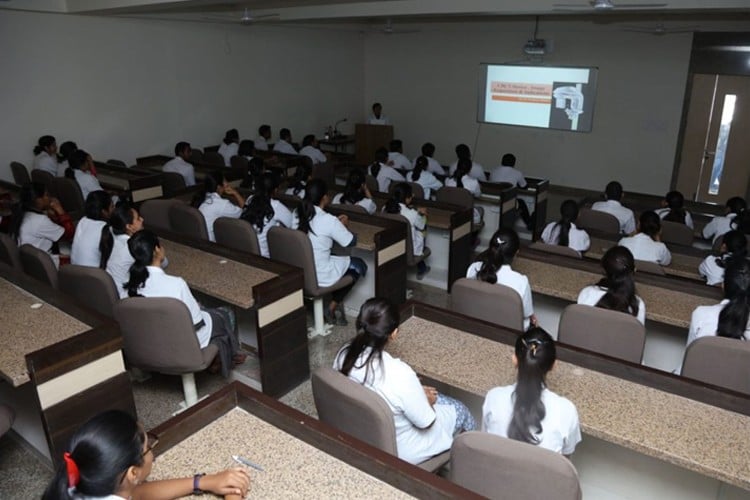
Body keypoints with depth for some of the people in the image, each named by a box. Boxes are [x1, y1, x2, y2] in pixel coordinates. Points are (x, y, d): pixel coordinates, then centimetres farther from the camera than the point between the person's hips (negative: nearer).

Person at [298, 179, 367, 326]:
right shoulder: (328, 220, -21)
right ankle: (332, 307, 17)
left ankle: (335, 303, 22)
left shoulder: (298, 214, -2)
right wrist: (342, 226, 9)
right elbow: (351, 242, -8)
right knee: (359, 265, 17)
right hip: (319, 277, -7)